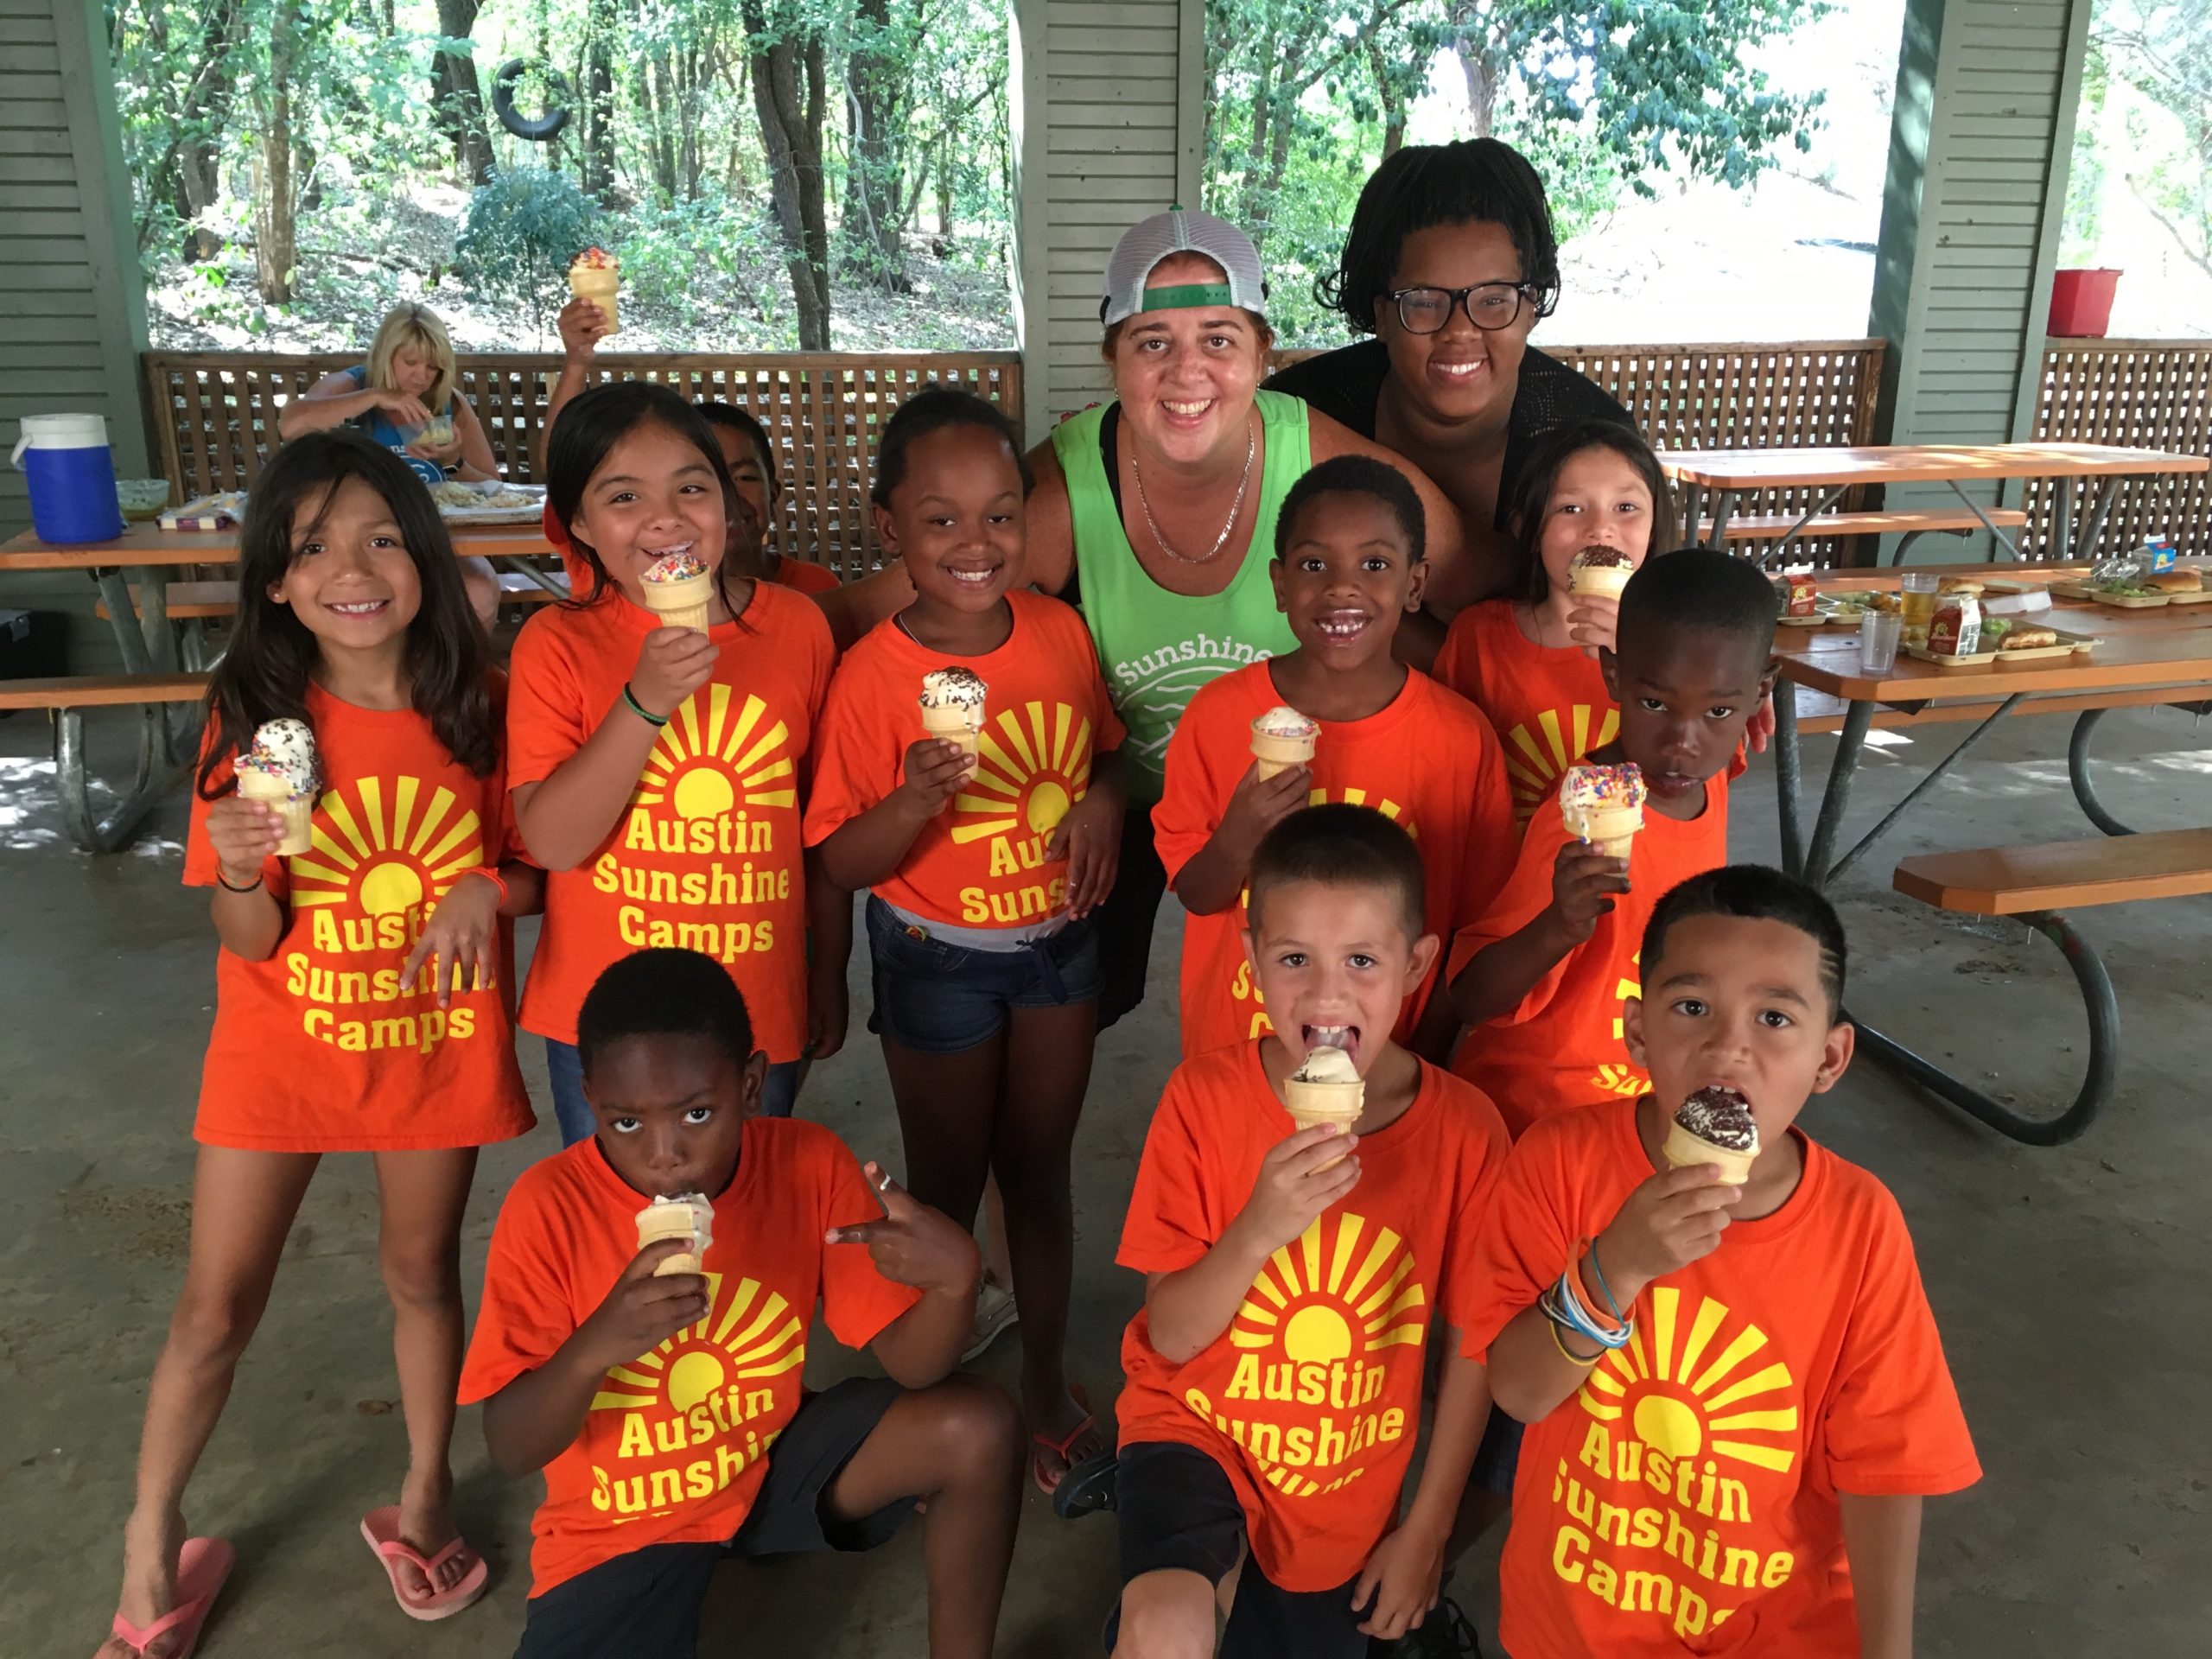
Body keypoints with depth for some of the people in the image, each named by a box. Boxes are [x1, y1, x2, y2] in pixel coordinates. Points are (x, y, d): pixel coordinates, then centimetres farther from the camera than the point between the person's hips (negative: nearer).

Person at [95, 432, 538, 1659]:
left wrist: (486, 893, -22)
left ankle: (425, 1496, 39)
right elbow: (248, 940, -10)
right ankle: (152, 1547, 32)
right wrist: (240, 868, -31)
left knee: (421, 1272, 17)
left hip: (436, 1043, 0)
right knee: (214, 1309, 9)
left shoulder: (478, 705, -10)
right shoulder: (253, 715, -11)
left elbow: (537, 869, -1)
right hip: (282, 1048, 0)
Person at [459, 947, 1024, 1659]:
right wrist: (595, 1347, -38)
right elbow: (510, 1452, -18)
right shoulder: (549, 1206, -22)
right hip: (619, 1522, -1)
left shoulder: (809, 1165, -17)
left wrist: (955, 1277, -36)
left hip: (775, 1462, 2)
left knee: (978, 1431, -20)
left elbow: (911, 1366, -14)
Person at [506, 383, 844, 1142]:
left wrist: (831, 972, 10)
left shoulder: (797, 626, -4)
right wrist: (645, 702, -28)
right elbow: (550, 840, -18)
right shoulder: (558, 643, -9)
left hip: (762, 1010, 1)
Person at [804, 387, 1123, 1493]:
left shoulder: (1061, 633, -7)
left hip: (1058, 941, 3)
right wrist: (918, 799, -35)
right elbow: (842, 862, -16)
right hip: (938, 957, -3)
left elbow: (1106, 747, 10)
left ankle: (1048, 1380, 38)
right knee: (947, 1182, 13)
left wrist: (1104, 799, -12)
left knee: (1039, 1166, 18)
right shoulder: (873, 675, -19)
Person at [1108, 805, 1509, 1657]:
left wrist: (1426, 1530, 2)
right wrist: (1257, 1230, -33)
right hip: (1200, 1426, -2)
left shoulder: (1464, 1131, -16)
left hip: (1351, 1483, 2)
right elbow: (1170, 1336, -15)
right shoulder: (1205, 1098, -17)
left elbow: (1470, 1344, -4)